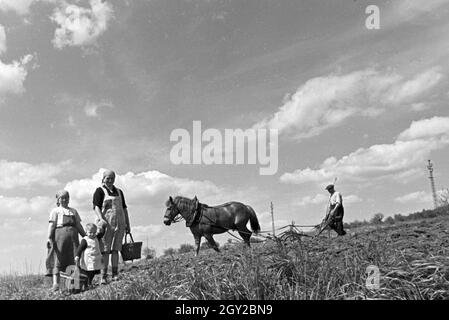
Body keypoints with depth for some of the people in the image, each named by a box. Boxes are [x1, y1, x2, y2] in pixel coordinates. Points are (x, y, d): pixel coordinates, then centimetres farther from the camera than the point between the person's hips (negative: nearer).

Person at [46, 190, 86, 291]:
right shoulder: (55, 211, 12)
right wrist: (49, 238, -12)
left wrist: (85, 236, 15)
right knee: (57, 258, -8)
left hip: (73, 234, 4)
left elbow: (78, 225, 23)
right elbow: (52, 225, 1)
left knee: (74, 259, -2)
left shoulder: (73, 211, 25)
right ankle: (55, 283, -10)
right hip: (60, 233, -4)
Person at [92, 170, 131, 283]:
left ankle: (115, 274, 11)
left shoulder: (119, 192, 18)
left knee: (115, 249, 7)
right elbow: (96, 206, -9)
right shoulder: (100, 191, 2)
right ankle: (103, 276, -3)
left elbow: (124, 208, 21)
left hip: (120, 224, 5)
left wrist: (128, 224, 17)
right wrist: (101, 219, -25)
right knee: (105, 250, -5)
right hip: (106, 224, -4)